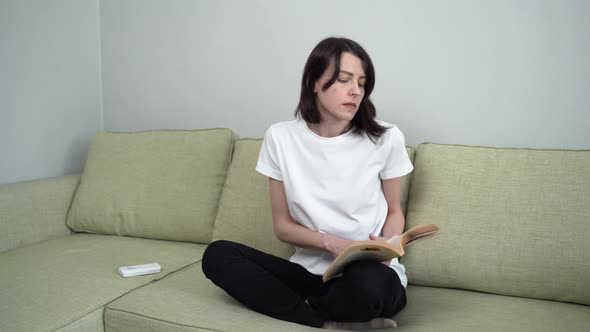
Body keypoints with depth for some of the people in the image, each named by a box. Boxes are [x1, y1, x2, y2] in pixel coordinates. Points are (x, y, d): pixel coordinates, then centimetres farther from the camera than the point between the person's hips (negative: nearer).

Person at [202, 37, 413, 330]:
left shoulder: (386, 138, -7)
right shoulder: (281, 138, -3)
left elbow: (394, 211, 8)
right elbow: (282, 225, 3)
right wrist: (331, 243, -16)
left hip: (369, 276, -2)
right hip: (311, 270, 3)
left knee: (365, 281, -38)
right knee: (217, 255, -18)